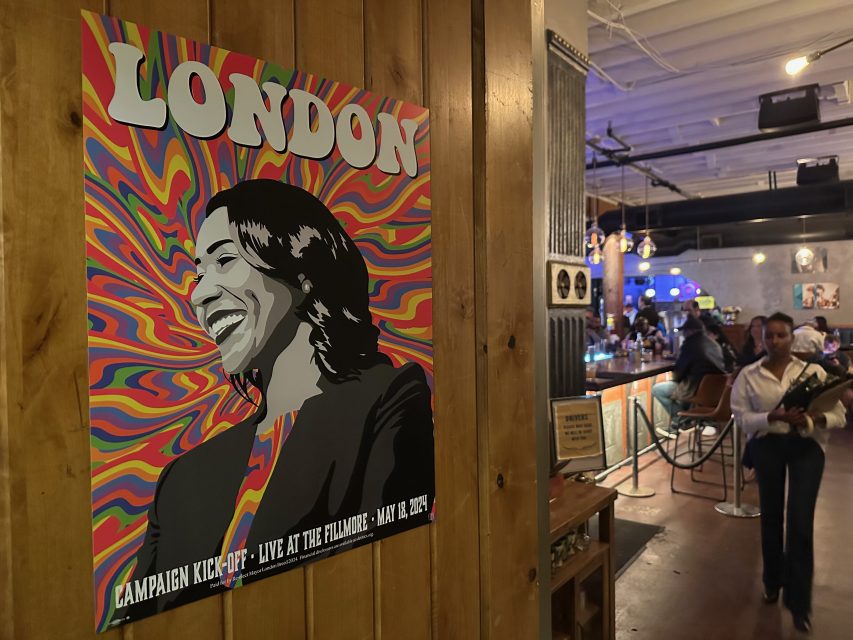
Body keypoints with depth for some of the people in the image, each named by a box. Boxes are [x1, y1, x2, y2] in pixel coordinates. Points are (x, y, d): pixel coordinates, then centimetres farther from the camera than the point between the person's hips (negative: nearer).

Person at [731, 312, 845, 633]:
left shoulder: (813, 371, -3)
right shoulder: (748, 375, -2)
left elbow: (838, 415, -1)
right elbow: (742, 418, -5)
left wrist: (811, 419, -22)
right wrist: (774, 417, -22)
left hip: (806, 446, -1)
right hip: (766, 446, 1)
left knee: (800, 520, -7)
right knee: (770, 515, 14)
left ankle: (799, 601, 9)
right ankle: (773, 581, 37)